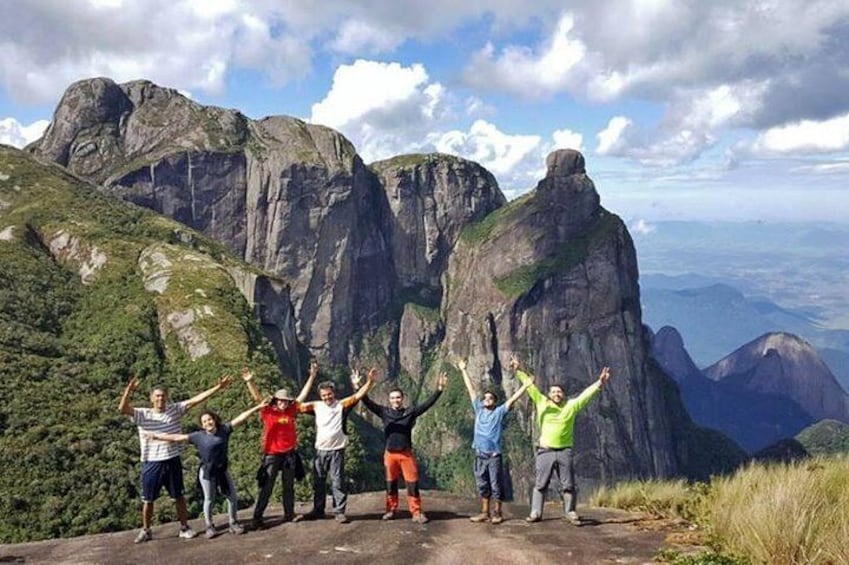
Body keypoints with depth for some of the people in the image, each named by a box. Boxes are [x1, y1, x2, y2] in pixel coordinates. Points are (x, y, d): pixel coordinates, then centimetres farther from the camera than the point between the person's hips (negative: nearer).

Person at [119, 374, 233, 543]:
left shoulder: (175, 410, 0)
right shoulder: (142, 414, -5)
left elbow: (195, 400, -7)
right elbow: (122, 409, -20)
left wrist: (218, 387, -14)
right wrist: (128, 391, -39)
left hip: (172, 461, 1)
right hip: (151, 464, -1)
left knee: (179, 497, 12)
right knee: (148, 499, 11)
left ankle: (184, 527, 25)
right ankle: (146, 530, 28)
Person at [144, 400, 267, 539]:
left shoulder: (224, 430, -4)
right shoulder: (198, 436, -7)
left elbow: (241, 418, -7)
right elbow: (177, 437, -6)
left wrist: (258, 407, -9)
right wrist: (155, 435, -8)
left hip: (223, 470, 2)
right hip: (206, 472, -2)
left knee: (232, 497, 5)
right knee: (209, 499, 7)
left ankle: (233, 524, 21)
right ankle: (210, 526, 23)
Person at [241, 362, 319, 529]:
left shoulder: (291, 411, 3)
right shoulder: (268, 412, -4)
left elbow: (303, 395, 6)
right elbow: (257, 397, -12)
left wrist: (312, 376, 5)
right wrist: (250, 382, -25)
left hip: (290, 454, 4)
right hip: (272, 455, -4)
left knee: (289, 486, 13)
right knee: (266, 488, -2)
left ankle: (289, 514, 23)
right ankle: (257, 518, 2)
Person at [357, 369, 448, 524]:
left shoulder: (410, 412, -1)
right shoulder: (384, 412, 1)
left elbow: (427, 404, -7)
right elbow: (368, 402, -6)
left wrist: (439, 390, -17)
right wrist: (358, 387, -18)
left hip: (406, 453, -1)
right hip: (390, 454, 1)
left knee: (412, 484, -2)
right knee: (390, 484, 11)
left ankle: (417, 513, 5)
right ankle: (391, 510, 25)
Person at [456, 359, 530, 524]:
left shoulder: (499, 412, 0)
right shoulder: (479, 409, 9)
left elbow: (512, 399, -9)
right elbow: (471, 389, 12)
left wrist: (526, 386, -18)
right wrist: (463, 370, 17)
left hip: (494, 455, -4)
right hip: (480, 455, 4)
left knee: (496, 485, 2)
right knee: (482, 485, 10)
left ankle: (497, 513, 12)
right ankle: (485, 513, 18)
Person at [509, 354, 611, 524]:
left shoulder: (571, 406, 6)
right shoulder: (542, 403, 5)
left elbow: (586, 394, 2)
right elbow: (530, 386, 5)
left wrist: (600, 383, -8)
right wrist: (518, 371, 3)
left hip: (564, 451, 0)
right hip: (545, 451, 0)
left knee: (568, 485, 4)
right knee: (540, 484, 3)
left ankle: (570, 512, 14)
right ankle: (536, 513, 8)